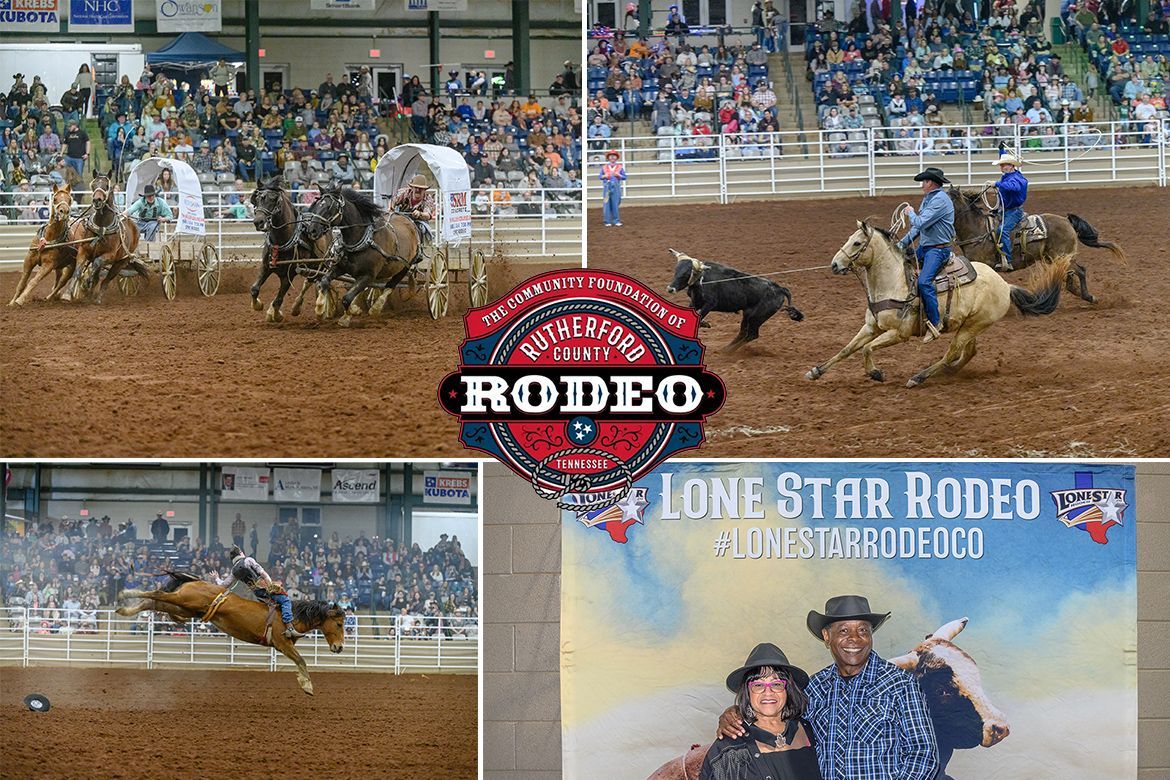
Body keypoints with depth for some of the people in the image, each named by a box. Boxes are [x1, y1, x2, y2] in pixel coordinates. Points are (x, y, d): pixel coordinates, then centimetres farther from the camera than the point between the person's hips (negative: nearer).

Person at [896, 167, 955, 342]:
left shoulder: (940, 200, -18)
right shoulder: (928, 199, 15)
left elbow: (920, 223, -23)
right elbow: (916, 228, 20)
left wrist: (911, 213, -2)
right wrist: (902, 244, 12)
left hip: (938, 249, -11)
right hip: (924, 247, 11)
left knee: (924, 281, -27)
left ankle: (935, 323, -22)